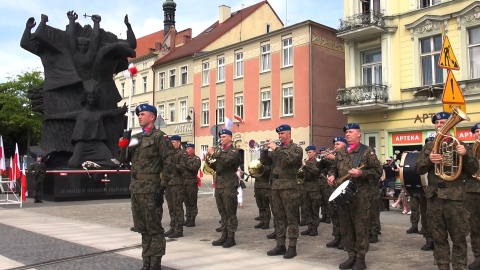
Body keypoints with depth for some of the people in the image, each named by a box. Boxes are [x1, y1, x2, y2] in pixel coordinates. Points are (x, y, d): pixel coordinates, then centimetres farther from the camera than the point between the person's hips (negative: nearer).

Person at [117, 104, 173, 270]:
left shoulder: (160, 137, -6)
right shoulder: (135, 138, 17)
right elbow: (123, 159, 19)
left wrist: (163, 186, -16)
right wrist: (122, 146, -2)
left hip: (151, 189, -8)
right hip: (136, 188, 8)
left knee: (154, 228, 0)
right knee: (142, 228, 15)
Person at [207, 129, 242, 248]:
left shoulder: (234, 151, -4)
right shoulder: (219, 150, 17)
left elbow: (226, 162, -22)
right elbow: (215, 167, 18)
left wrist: (214, 154, -17)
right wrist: (209, 158, 1)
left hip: (229, 185, -7)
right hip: (219, 184, 7)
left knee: (230, 213, -2)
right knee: (222, 212, 11)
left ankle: (231, 237, 3)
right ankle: (224, 236, 17)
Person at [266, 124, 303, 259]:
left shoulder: (296, 148, -1)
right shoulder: (277, 148, 16)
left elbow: (290, 159, -21)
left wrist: (276, 149, -19)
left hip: (289, 186, -6)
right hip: (275, 185, 6)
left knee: (291, 217, -2)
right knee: (278, 217, 9)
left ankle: (292, 247, 2)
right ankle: (280, 245, 16)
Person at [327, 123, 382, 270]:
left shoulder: (367, 151, -2)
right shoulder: (340, 153, 14)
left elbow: (378, 171, -5)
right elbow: (333, 168, 24)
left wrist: (361, 173, -18)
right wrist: (332, 175, 2)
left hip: (360, 195, -6)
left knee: (360, 228, -1)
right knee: (345, 227, 10)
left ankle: (360, 258, 9)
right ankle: (351, 256, 21)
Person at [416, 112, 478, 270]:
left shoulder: (458, 144, 4)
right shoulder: (429, 146, 11)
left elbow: (473, 170, 0)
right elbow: (419, 169, 5)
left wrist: (465, 155, -18)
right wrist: (429, 160, -15)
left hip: (454, 197, -3)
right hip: (434, 197, 3)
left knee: (459, 239, 2)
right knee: (439, 239, 10)